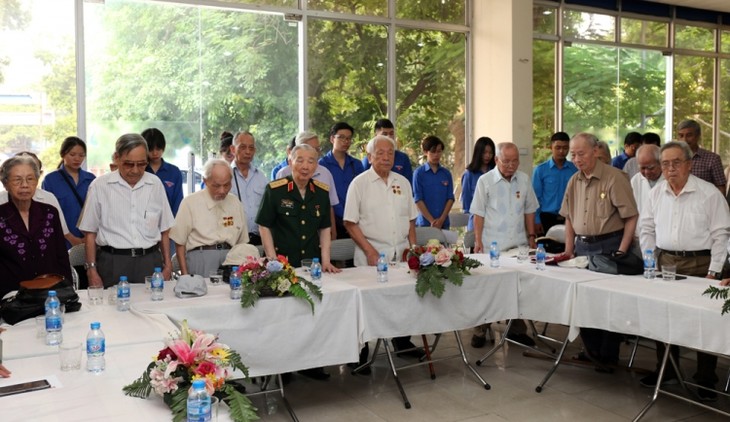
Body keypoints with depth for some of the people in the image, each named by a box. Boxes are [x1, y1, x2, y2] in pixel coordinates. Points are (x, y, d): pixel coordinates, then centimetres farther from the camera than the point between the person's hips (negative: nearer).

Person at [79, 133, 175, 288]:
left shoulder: (155, 184, 6)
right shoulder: (100, 186, 0)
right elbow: (90, 232, 4)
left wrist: (167, 264, 8)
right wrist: (92, 271, -1)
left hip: (150, 260, 2)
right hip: (113, 262, -2)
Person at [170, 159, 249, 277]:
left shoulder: (235, 203, 14)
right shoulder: (190, 202, 2)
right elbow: (179, 242, 2)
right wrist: (185, 274, -3)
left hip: (230, 258, 3)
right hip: (200, 257, -3)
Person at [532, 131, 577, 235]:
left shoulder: (575, 170, 2)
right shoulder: (540, 170, -3)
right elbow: (535, 198, -2)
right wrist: (536, 221, -6)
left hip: (569, 219, 2)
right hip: (547, 219, -2)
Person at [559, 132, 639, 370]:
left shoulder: (614, 178, -12)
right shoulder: (574, 181, 9)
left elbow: (631, 217, -12)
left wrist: (621, 252, -14)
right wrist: (569, 250, 10)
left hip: (608, 246, -6)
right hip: (582, 246, 6)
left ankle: (608, 356, 15)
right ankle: (592, 350, 27)